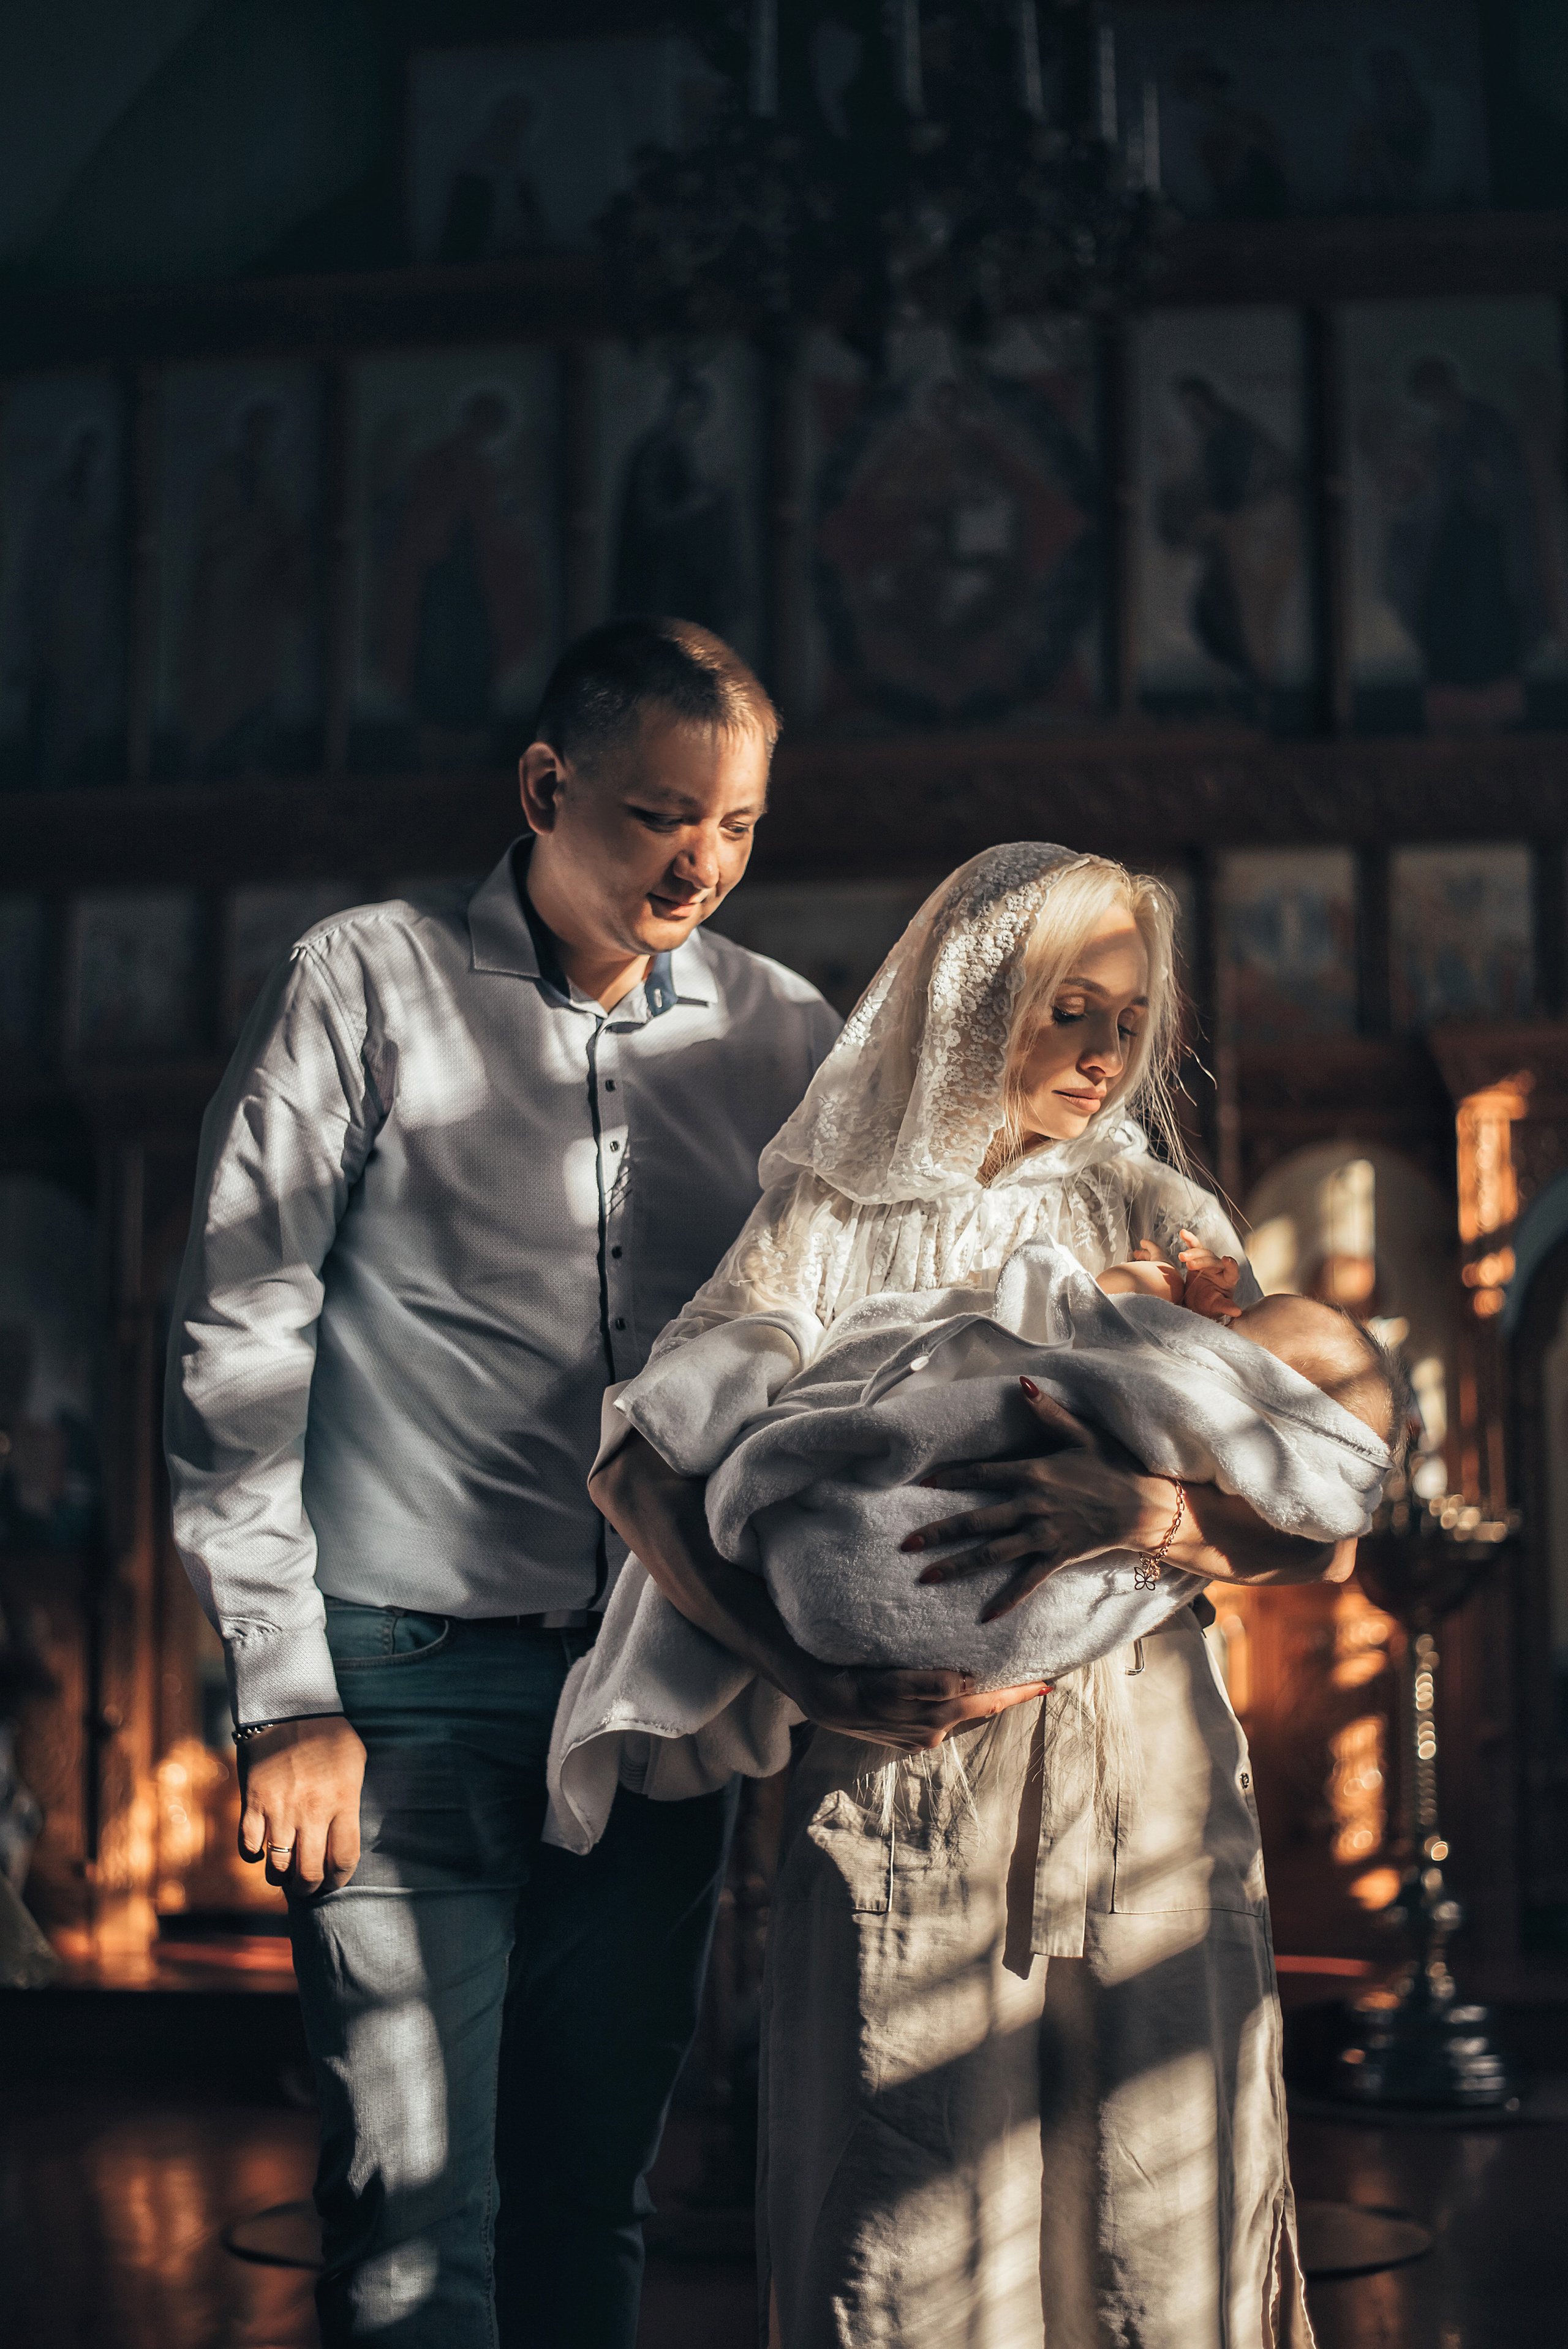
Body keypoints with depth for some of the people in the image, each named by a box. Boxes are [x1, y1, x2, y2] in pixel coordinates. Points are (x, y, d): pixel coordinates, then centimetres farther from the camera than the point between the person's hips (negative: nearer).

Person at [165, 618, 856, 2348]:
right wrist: (284, 1692, -8)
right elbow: (233, 1351, -3)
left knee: (592, 2198, 11)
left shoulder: (785, 1040, 8)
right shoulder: (364, 993, -2)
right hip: (411, 1683, -3)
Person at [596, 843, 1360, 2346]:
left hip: (1140, 1786, 1)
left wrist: (1140, 1512, -22)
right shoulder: (829, 1222, 5)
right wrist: (816, 1677, -21)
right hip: (901, 1807, -1)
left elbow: (1321, 1533, -1)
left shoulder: (1157, 1223, 8)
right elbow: (639, 1463, -8)